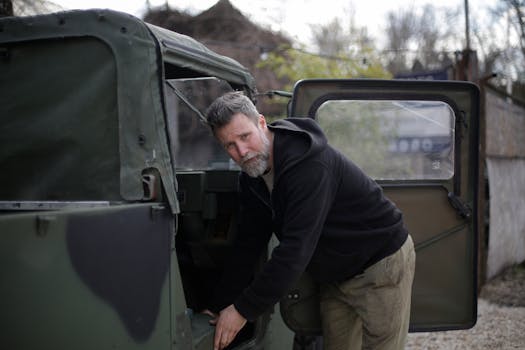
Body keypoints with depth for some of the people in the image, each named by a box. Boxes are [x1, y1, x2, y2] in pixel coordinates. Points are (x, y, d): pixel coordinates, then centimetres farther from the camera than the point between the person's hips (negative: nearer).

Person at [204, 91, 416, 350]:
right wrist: (221, 307, -2)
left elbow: (296, 249, -35)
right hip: (335, 277, 8)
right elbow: (248, 247, 2)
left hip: (383, 265, -8)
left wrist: (244, 310, -31)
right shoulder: (252, 179, -3)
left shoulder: (310, 164, -31)